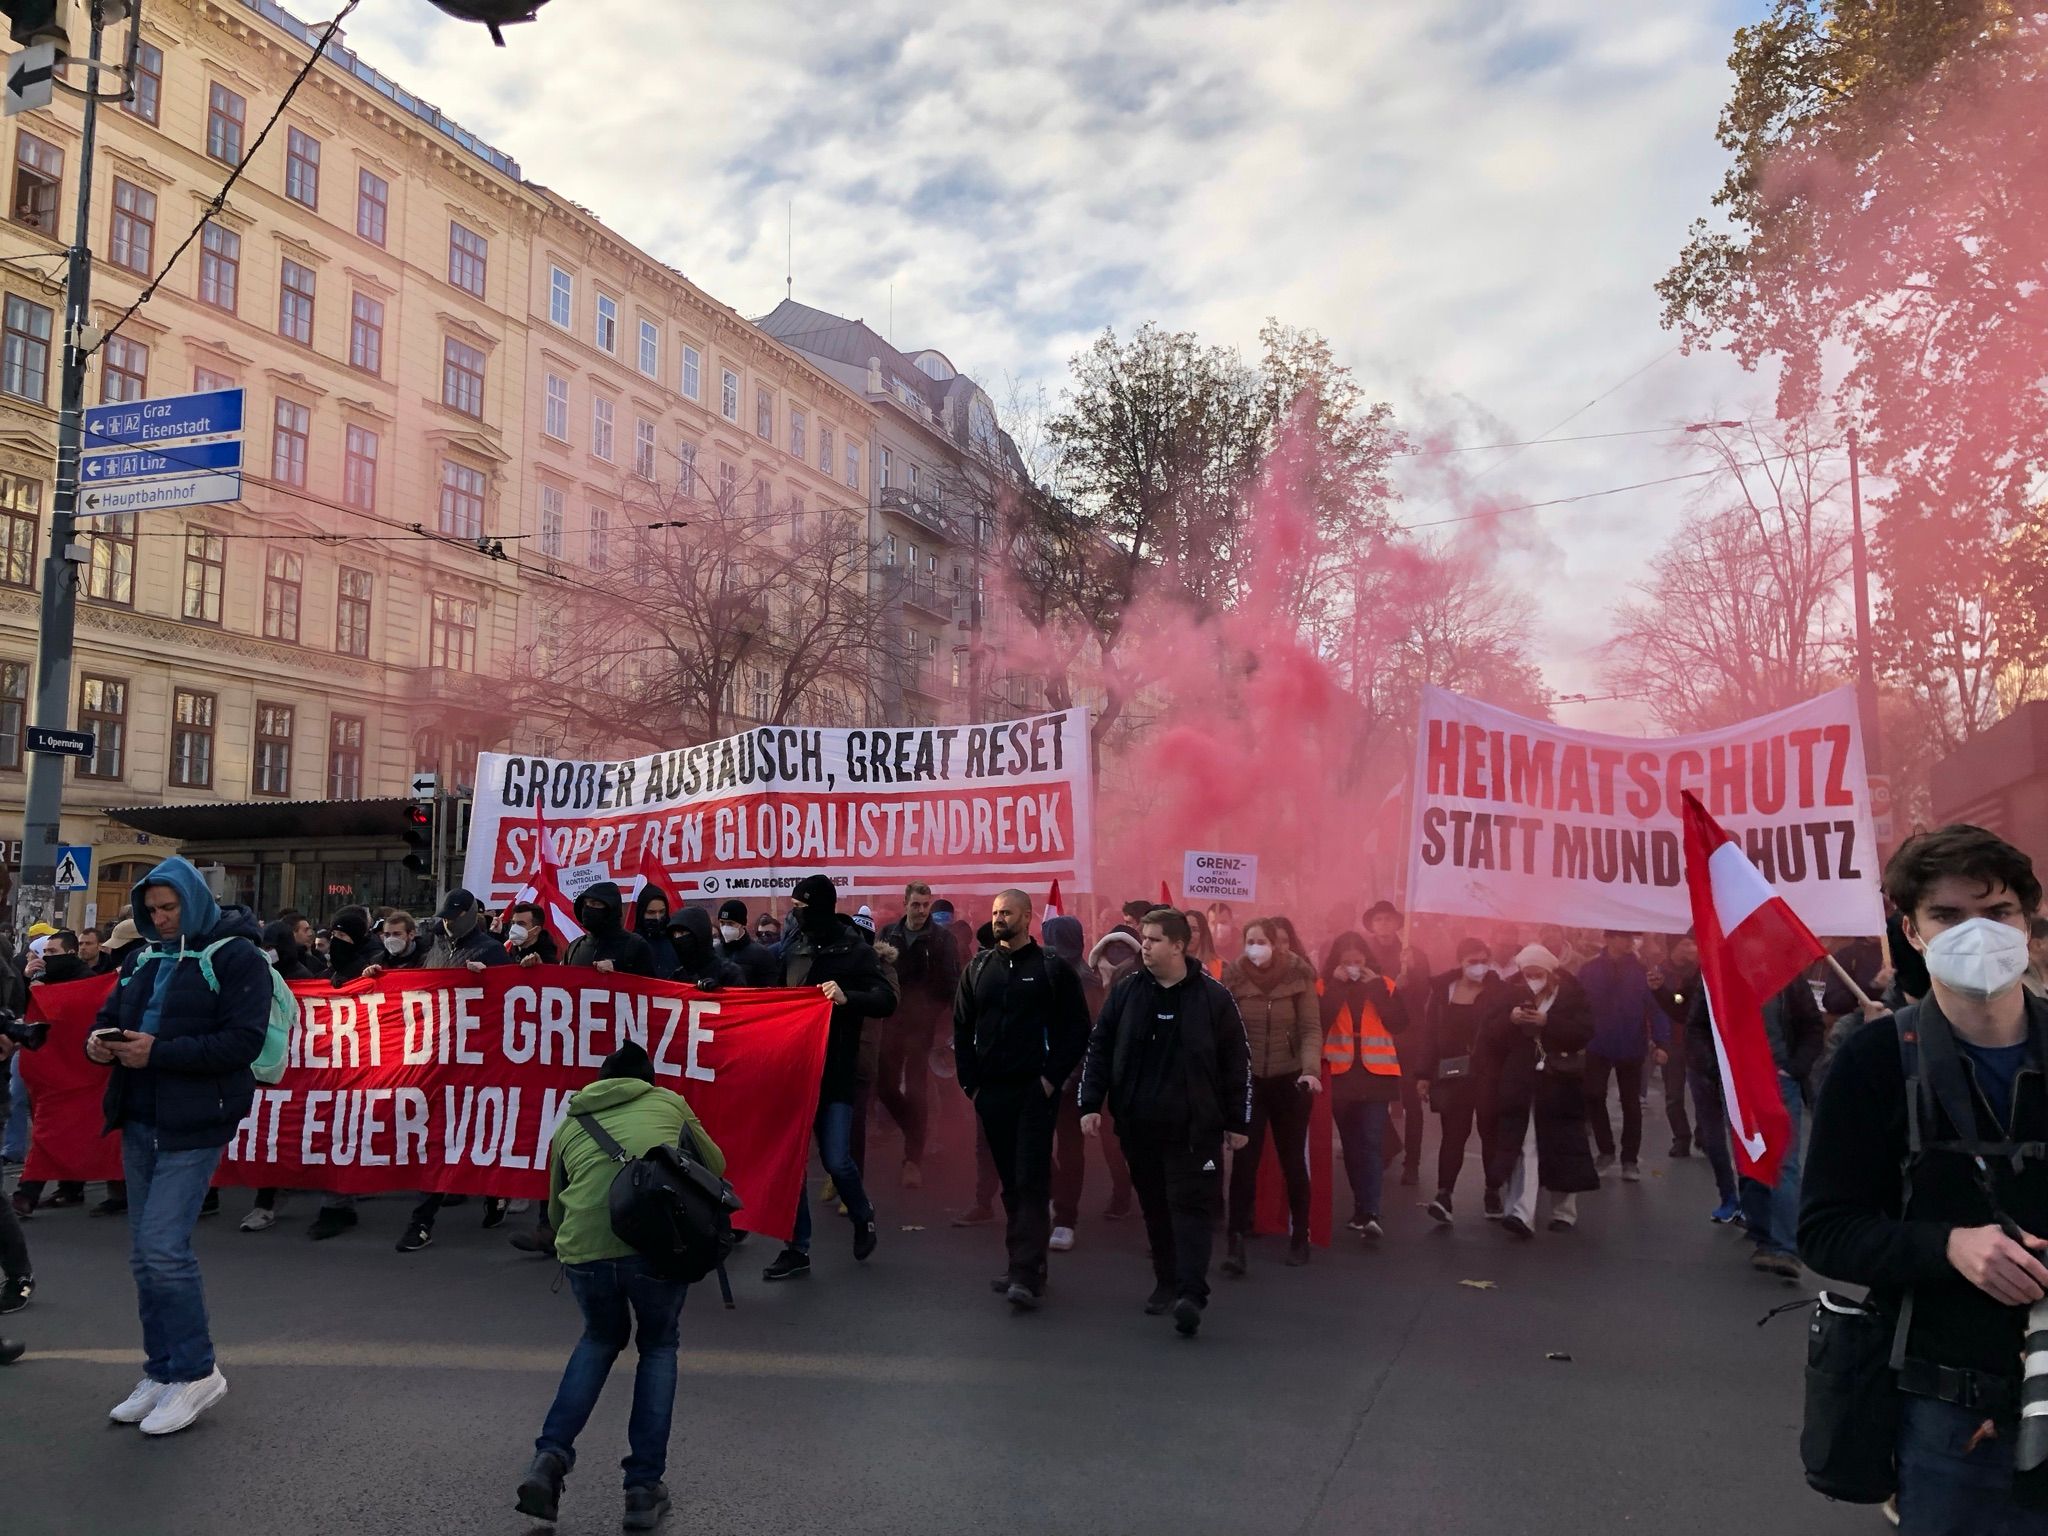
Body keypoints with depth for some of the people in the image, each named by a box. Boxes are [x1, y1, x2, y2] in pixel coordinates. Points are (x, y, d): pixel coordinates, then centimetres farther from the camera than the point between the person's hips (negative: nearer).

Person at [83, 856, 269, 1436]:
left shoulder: (236, 957, -8)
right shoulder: (145, 959, 14)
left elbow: (244, 1040, -17)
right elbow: (109, 1016, 21)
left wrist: (157, 1052, -21)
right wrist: (99, 1043, -3)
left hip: (193, 1125, -8)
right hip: (139, 1122, 8)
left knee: (162, 1247, -11)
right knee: (145, 1254, 12)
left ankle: (195, 1373, 4)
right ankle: (162, 1374, 24)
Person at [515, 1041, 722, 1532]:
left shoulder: (569, 1124, 25)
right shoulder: (669, 1103, 20)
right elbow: (715, 1165, 32)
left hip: (584, 1249, 2)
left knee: (600, 1340, 33)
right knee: (658, 1348, 26)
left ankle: (550, 1458, 17)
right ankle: (645, 1489, 21)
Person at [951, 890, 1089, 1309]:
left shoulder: (1053, 969, -1)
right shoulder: (978, 968, 11)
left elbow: (1077, 1030, -2)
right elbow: (962, 1028, 14)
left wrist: (1052, 1078, -9)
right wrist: (969, 1082, 6)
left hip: (1035, 1091, -4)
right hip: (991, 1092, 4)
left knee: (1031, 1180, -9)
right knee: (1010, 1182, 10)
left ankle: (1027, 1275, -11)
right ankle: (1023, 1264, 19)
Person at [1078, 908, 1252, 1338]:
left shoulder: (1213, 997, -5)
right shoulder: (1126, 991, 4)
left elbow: (1238, 1062, 1)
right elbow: (1098, 1048, 9)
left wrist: (1239, 1122, 1)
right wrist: (1090, 1105, 2)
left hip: (1194, 1127, -3)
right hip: (1138, 1124, 4)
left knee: (1191, 1206, -8)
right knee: (1155, 1207, 12)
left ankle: (1191, 1293, -10)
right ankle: (1166, 1283, 25)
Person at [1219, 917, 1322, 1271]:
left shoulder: (1298, 976, -7)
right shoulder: (1233, 978, -5)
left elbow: (1312, 1028, -9)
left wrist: (1311, 1069, -24)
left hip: (1289, 1080, 0)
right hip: (1247, 1081, 0)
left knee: (1293, 1161, 11)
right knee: (1244, 1162, -4)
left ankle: (1299, 1237, 26)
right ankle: (1237, 1242, -2)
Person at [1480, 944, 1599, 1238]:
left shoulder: (1571, 995, 0)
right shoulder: (1512, 995, 7)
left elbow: (1584, 1032, -11)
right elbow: (1489, 1035, 3)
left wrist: (1547, 1022, -22)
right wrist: (1510, 1019, -16)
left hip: (1559, 1084, -1)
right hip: (1520, 1083, 1)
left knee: (1562, 1148, 7)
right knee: (1522, 1146, -8)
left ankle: (1564, 1212, 22)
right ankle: (1521, 1214, -15)